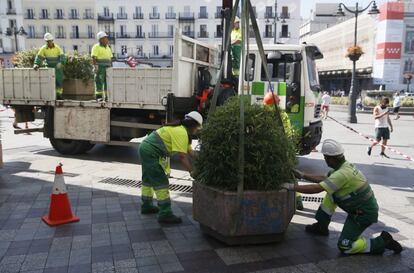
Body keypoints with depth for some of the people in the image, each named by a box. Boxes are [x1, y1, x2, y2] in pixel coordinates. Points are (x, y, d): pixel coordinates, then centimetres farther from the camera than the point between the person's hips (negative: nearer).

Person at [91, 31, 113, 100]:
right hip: (100, 67, -7)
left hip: (107, 67, 7)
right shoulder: (96, 47, -3)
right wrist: (95, 66, -21)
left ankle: (106, 97, 8)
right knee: (99, 82, -7)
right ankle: (98, 96, -5)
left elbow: (110, 58, 19)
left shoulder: (108, 47, 18)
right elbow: (93, 58, -12)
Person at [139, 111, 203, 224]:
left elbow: (189, 152, 14)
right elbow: (182, 156, -23)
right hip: (152, 152, -11)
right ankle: (165, 214, -4)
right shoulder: (181, 133, -17)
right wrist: (192, 172, -19)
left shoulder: (181, 130, 15)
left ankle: (146, 206, 38)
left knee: (148, 179, 22)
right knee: (161, 182, -8)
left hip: (145, 148, 11)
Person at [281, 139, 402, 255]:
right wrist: (303, 175, 13)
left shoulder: (343, 174, -28)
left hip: (364, 215, -9)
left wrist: (292, 187, -23)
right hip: (357, 209, 9)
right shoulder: (345, 165, 3)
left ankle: (381, 242, 1)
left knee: (344, 246, -7)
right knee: (331, 193, 11)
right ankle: (321, 227, 20)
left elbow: (317, 188, -31)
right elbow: (325, 179, 14)